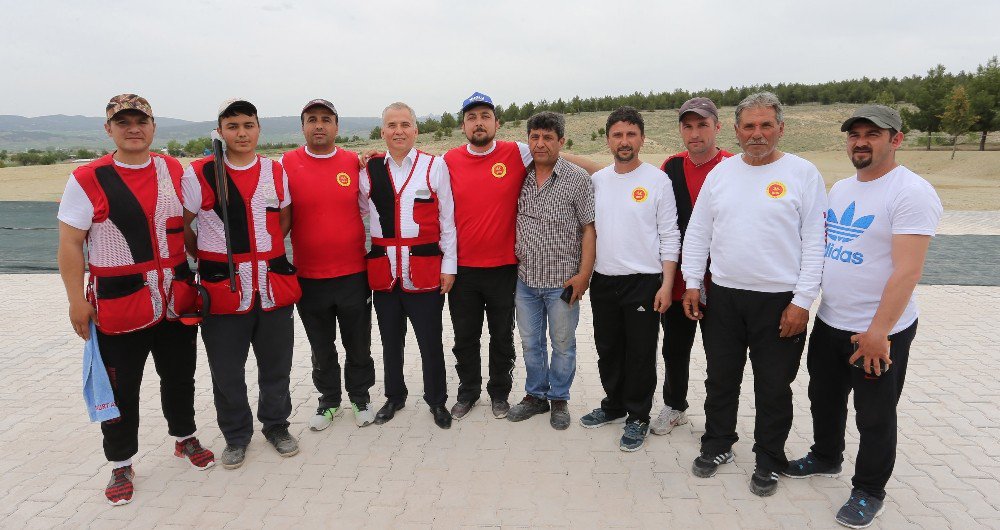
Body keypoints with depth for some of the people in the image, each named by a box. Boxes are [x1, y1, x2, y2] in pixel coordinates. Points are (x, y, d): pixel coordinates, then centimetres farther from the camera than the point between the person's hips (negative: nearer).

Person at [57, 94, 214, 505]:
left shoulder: (174, 171, 4)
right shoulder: (87, 179, -7)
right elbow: (70, 244, -6)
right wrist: (77, 301, -8)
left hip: (177, 300, 4)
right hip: (118, 304, -3)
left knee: (179, 376, 17)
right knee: (121, 390, 9)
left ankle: (184, 437, 40)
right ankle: (121, 464, 27)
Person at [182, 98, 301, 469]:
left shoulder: (276, 171, 6)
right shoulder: (199, 173, -6)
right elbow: (180, 225, 2)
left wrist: (265, 250, 8)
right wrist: (207, 256, 8)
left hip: (274, 285, 3)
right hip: (223, 288, -2)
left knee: (276, 365, 14)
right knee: (227, 371, 9)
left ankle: (276, 425, 35)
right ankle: (236, 435, 29)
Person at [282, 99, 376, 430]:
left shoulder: (355, 162, 1)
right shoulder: (287, 164, -2)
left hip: (354, 274, 0)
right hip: (308, 276, 0)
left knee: (358, 344, 12)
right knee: (321, 347, 15)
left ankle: (360, 397, 32)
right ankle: (329, 400, 34)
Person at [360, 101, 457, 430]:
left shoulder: (435, 166, -1)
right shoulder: (370, 170, 6)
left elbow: (447, 220, -1)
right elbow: (360, 214, 16)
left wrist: (449, 265, -2)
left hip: (425, 270, -3)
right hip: (383, 271, 3)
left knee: (430, 341, 6)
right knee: (390, 340, 16)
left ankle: (437, 400, 26)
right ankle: (394, 397, 35)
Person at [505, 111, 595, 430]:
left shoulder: (578, 179, -7)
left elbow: (589, 229, -8)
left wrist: (584, 274, -13)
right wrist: (514, 261, 8)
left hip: (563, 280, -4)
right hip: (526, 278, 4)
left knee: (563, 344, 10)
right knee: (530, 343, 15)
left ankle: (559, 399, 28)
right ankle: (536, 395, 32)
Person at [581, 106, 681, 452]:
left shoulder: (657, 181, -5)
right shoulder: (597, 180, 6)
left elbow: (669, 237, -6)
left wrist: (667, 284, -11)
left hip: (644, 281, -4)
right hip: (603, 280, 5)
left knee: (640, 353, 4)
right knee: (608, 349, 16)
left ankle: (638, 417, 20)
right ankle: (614, 404, 34)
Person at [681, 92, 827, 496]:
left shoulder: (802, 173, -5)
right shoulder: (721, 172, 6)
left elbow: (815, 242, -7)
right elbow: (697, 232, 9)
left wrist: (802, 300, -12)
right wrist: (692, 283, 3)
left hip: (780, 300, -3)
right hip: (723, 296, 3)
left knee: (774, 387, 9)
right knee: (721, 379, 15)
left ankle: (769, 460, 28)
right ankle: (717, 445, 34)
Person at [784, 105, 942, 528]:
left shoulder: (912, 192, -17)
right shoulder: (840, 189, 8)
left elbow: (907, 271, -22)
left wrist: (878, 333, -23)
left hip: (879, 333, -7)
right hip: (828, 323, 7)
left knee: (874, 418, 10)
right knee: (824, 399, 22)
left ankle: (869, 491, 28)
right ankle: (825, 458, 44)